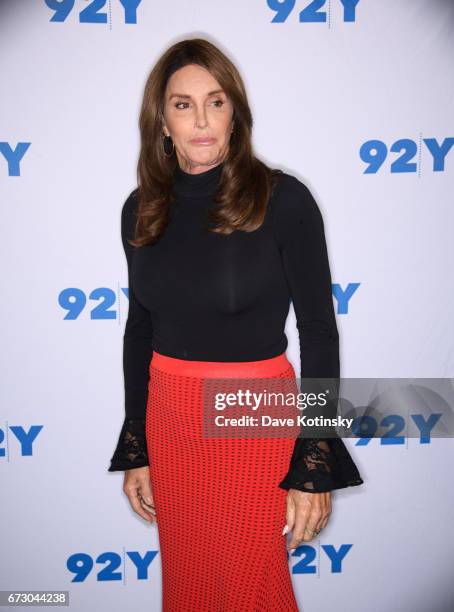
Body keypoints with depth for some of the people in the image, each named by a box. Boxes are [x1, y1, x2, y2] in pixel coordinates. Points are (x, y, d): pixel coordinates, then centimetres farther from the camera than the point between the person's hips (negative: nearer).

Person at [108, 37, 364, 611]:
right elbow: (139, 328, 8)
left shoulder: (282, 199, -12)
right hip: (168, 417, 4)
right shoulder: (141, 209, 1)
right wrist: (134, 451, 9)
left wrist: (315, 468, -12)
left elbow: (319, 331, -10)